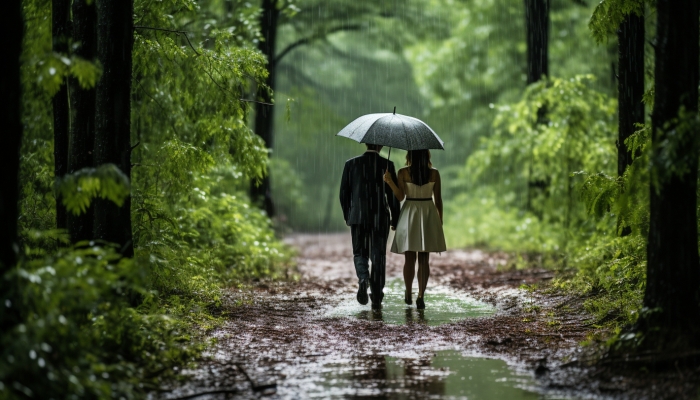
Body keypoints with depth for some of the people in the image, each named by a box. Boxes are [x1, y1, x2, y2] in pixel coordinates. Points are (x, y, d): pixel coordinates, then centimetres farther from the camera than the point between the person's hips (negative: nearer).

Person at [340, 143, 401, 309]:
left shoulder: (351, 164, 0)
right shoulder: (387, 165, -5)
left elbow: (344, 193, 3)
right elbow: (393, 195, -4)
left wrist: (347, 217, 15)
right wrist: (395, 220, 6)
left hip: (358, 217, 1)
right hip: (380, 218, -1)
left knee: (360, 254, 14)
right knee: (378, 257, 8)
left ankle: (363, 279, -16)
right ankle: (376, 299, 7)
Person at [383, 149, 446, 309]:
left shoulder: (403, 173, -7)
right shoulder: (434, 173, -3)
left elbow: (400, 196, -13)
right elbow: (438, 200, 0)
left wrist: (390, 182, -18)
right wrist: (439, 221, 9)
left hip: (409, 216, 0)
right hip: (429, 215, 0)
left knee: (409, 259, 10)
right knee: (424, 260, 1)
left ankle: (408, 295, 17)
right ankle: (421, 297, -6)